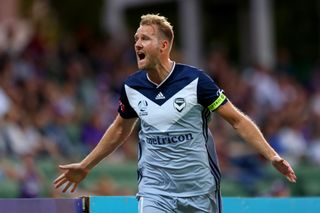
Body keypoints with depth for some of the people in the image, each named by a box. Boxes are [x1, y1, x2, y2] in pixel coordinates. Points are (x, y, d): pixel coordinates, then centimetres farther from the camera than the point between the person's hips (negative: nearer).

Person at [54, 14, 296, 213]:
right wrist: (85, 166, 24)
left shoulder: (195, 80, -13)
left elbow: (237, 120, -8)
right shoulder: (131, 87, -1)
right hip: (154, 189, 2)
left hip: (199, 189, -2)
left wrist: (272, 155, -17)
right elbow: (120, 129, 19)